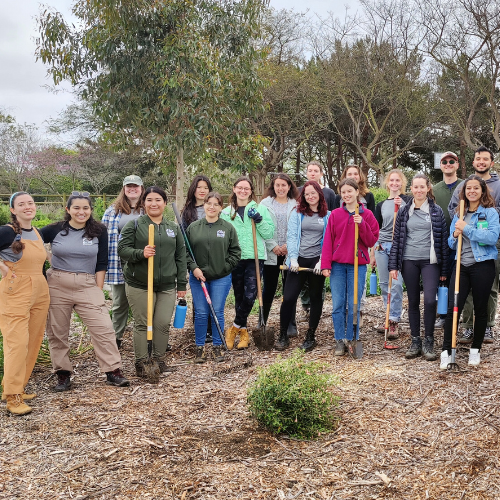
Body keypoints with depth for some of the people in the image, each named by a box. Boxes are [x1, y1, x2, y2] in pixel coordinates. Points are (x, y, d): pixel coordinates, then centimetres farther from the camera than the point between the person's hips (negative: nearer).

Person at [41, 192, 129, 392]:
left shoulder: (99, 231, 0)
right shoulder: (55, 230, -2)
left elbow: (101, 263, 3)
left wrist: (99, 291, 0)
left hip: (87, 286, 0)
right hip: (57, 285, 1)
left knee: (103, 328, -7)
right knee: (57, 332, 7)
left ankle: (113, 371, 2)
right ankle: (63, 374, 21)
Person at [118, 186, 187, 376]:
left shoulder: (174, 228, 13)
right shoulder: (134, 225, 2)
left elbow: (180, 257, 14)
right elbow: (122, 249, -4)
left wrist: (182, 284, 10)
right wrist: (140, 253, -23)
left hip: (167, 286, 3)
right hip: (139, 284, -3)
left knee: (163, 324, 2)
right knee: (142, 324, 0)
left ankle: (159, 359, 20)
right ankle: (140, 362, 12)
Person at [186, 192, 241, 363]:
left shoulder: (228, 228, 3)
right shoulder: (193, 227, 4)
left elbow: (235, 252, 4)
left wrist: (225, 268, -6)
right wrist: (193, 267, -8)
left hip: (221, 278, 0)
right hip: (198, 278, 1)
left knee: (218, 313, 5)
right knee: (201, 313, 3)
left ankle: (217, 347, 17)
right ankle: (200, 348, 14)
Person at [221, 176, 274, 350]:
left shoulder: (260, 209, 6)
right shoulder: (226, 213, 11)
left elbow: (269, 233, 3)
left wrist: (259, 220, -12)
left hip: (255, 257, -2)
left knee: (250, 295, -14)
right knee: (239, 296, 7)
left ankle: (236, 327, 3)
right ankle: (243, 332, 20)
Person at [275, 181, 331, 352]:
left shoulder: (328, 216, 6)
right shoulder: (297, 213, 6)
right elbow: (291, 236, -1)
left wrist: (322, 261, -11)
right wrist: (293, 259, -12)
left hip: (317, 261, 1)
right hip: (299, 260, 0)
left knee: (316, 298, 10)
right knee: (288, 298, -6)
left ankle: (311, 336, 21)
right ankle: (283, 336, 8)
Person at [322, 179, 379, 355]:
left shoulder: (367, 215, 3)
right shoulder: (335, 215, 5)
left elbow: (372, 241, -1)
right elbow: (328, 240, 3)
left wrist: (362, 224, -15)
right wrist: (325, 265, -4)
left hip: (357, 265, -1)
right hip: (337, 265, 1)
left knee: (353, 306, 2)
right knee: (337, 305, 2)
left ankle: (352, 340, 13)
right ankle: (339, 341, 11)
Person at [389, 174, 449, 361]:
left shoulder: (437, 211, 2)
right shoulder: (404, 212, 6)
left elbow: (443, 240, 2)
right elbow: (396, 239, 8)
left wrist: (444, 269, 0)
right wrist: (393, 265, 2)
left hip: (430, 261, -2)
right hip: (409, 262, 2)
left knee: (430, 300, -15)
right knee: (413, 302, 8)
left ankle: (429, 342, 1)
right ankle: (415, 342, 19)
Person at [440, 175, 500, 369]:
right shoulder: (458, 214, 12)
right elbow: (451, 244, 17)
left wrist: (467, 228, -20)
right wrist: (455, 236, -5)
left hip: (482, 265, -3)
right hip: (461, 265, 3)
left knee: (480, 309, 7)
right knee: (452, 308, -5)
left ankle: (475, 350, 22)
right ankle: (446, 351, 1)